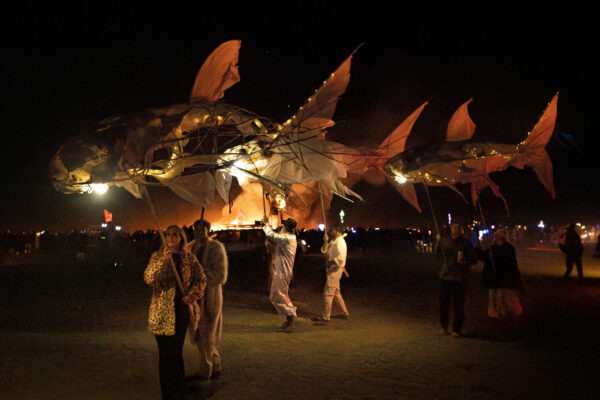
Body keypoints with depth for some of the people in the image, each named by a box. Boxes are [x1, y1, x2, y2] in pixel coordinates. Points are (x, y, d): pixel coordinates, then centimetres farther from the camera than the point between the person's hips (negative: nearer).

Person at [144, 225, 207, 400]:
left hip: (182, 310, 2)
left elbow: (201, 279, 9)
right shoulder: (157, 256, 1)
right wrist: (163, 260, -26)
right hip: (162, 312, -2)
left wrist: (192, 294, -8)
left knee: (176, 351, 9)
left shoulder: (188, 258, 6)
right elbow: (148, 278, -14)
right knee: (165, 352, 1)